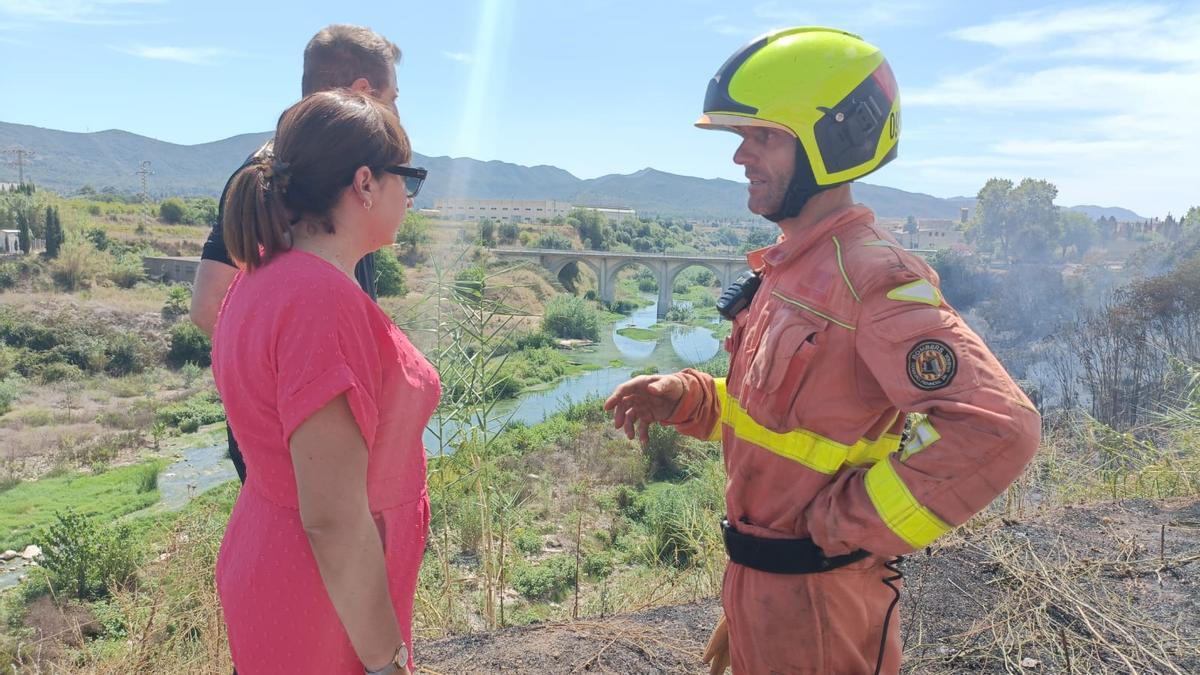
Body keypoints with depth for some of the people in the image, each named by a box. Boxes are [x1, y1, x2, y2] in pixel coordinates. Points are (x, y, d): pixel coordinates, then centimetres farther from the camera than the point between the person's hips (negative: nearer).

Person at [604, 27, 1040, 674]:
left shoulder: (872, 276, -23)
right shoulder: (788, 269, 5)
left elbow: (996, 428, -32)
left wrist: (849, 528, -23)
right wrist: (682, 398, -3)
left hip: (816, 598, -8)